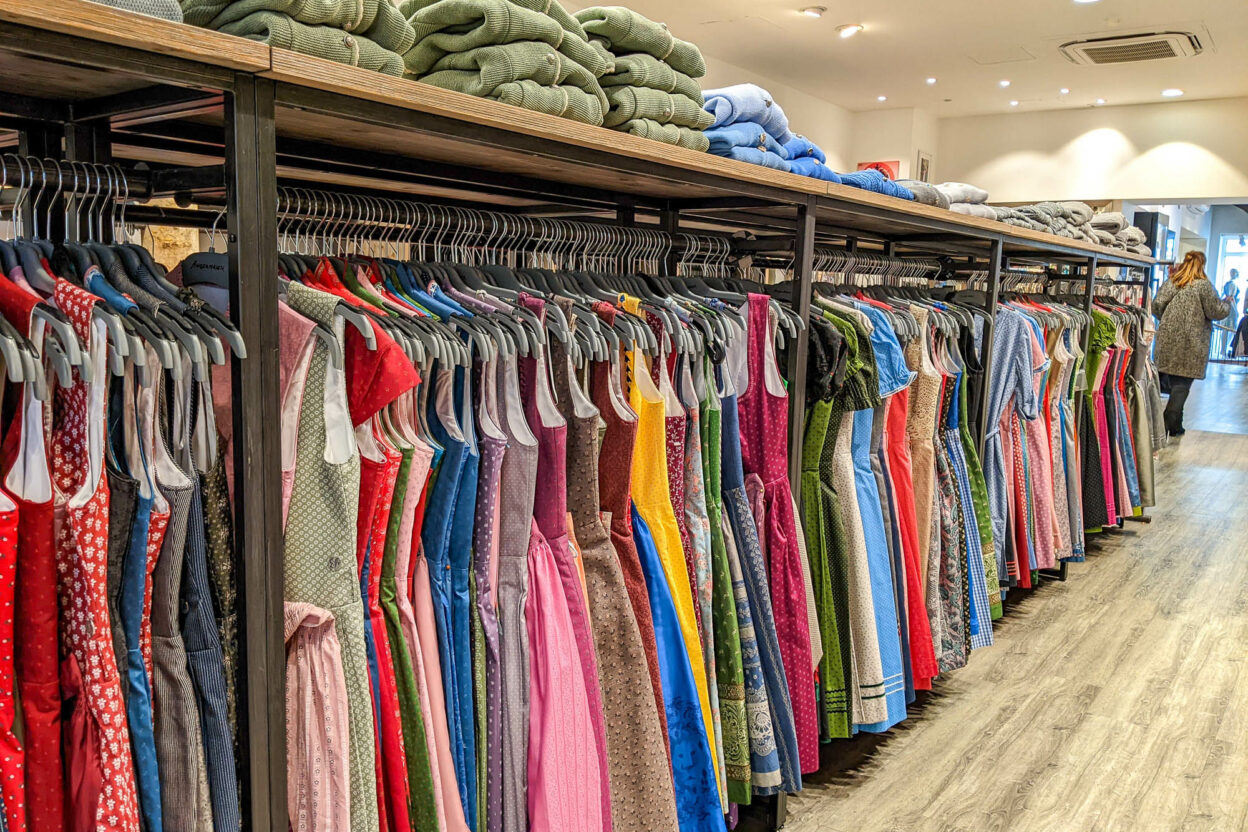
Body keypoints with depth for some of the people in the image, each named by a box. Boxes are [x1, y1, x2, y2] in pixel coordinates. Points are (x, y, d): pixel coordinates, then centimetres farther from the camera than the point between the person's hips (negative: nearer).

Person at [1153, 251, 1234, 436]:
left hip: (1167, 339, 4)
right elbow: (1216, 312, -4)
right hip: (1191, 343, -4)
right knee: (1182, 384, -1)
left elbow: (1156, 306, -1)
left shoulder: (1171, 282, 4)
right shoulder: (1203, 285, -7)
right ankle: (1172, 425, -2)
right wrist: (1227, 302, 16)